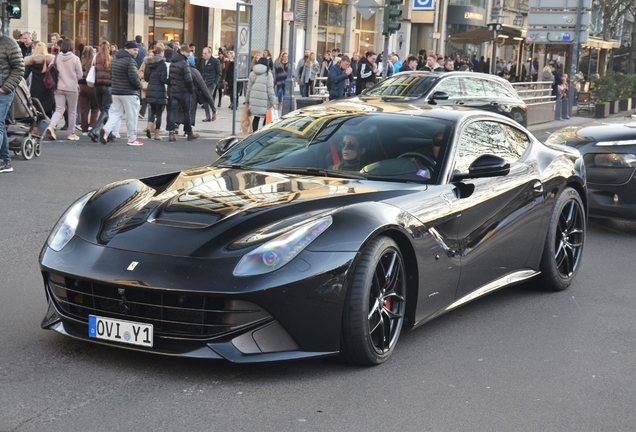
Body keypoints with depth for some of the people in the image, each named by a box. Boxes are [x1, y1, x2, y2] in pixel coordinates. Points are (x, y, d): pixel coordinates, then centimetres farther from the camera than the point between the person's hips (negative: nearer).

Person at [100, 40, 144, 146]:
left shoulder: (115, 59, 13)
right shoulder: (130, 60, -15)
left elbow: (111, 75, 18)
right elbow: (133, 77, -22)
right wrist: (139, 85, -5)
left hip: (115, 92, 8)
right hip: (129, 93, -8)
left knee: (116, 113, 13)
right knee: (132, 116, 3)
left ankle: (106, 129, -10)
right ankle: (132, 139, 9)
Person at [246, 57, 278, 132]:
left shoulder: (252, 74, 9)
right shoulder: (268, 75, -4)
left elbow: (249, 88, 13)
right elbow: (270, 89, -8)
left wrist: (247, 99, 21)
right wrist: (273, 102, -5)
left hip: (254, 99, 5)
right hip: (264, 100, -5)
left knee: (256, 117, 11)